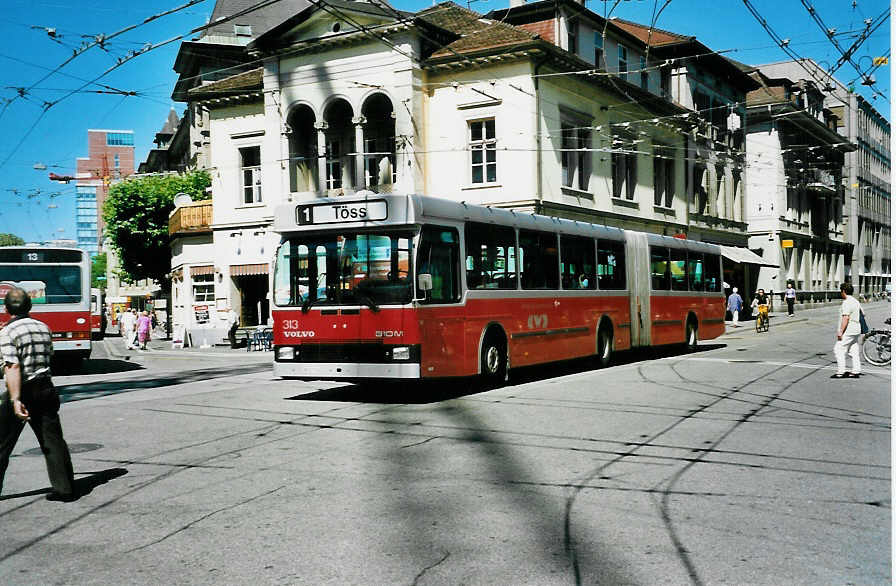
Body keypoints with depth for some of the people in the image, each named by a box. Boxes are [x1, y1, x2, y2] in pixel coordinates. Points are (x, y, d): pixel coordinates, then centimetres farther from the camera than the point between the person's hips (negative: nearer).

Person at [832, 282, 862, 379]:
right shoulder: (856, 301, 14)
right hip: (856, 330, 10)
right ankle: (856, 371, 12)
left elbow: (846, 318, -23)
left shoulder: (846, 303, -16)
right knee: (854, 351, 11)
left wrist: (840, 332, -22)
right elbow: (862, 314, 23)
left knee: (839, 350, -6)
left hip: (848, 331, -10)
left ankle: (841, 372, -8)